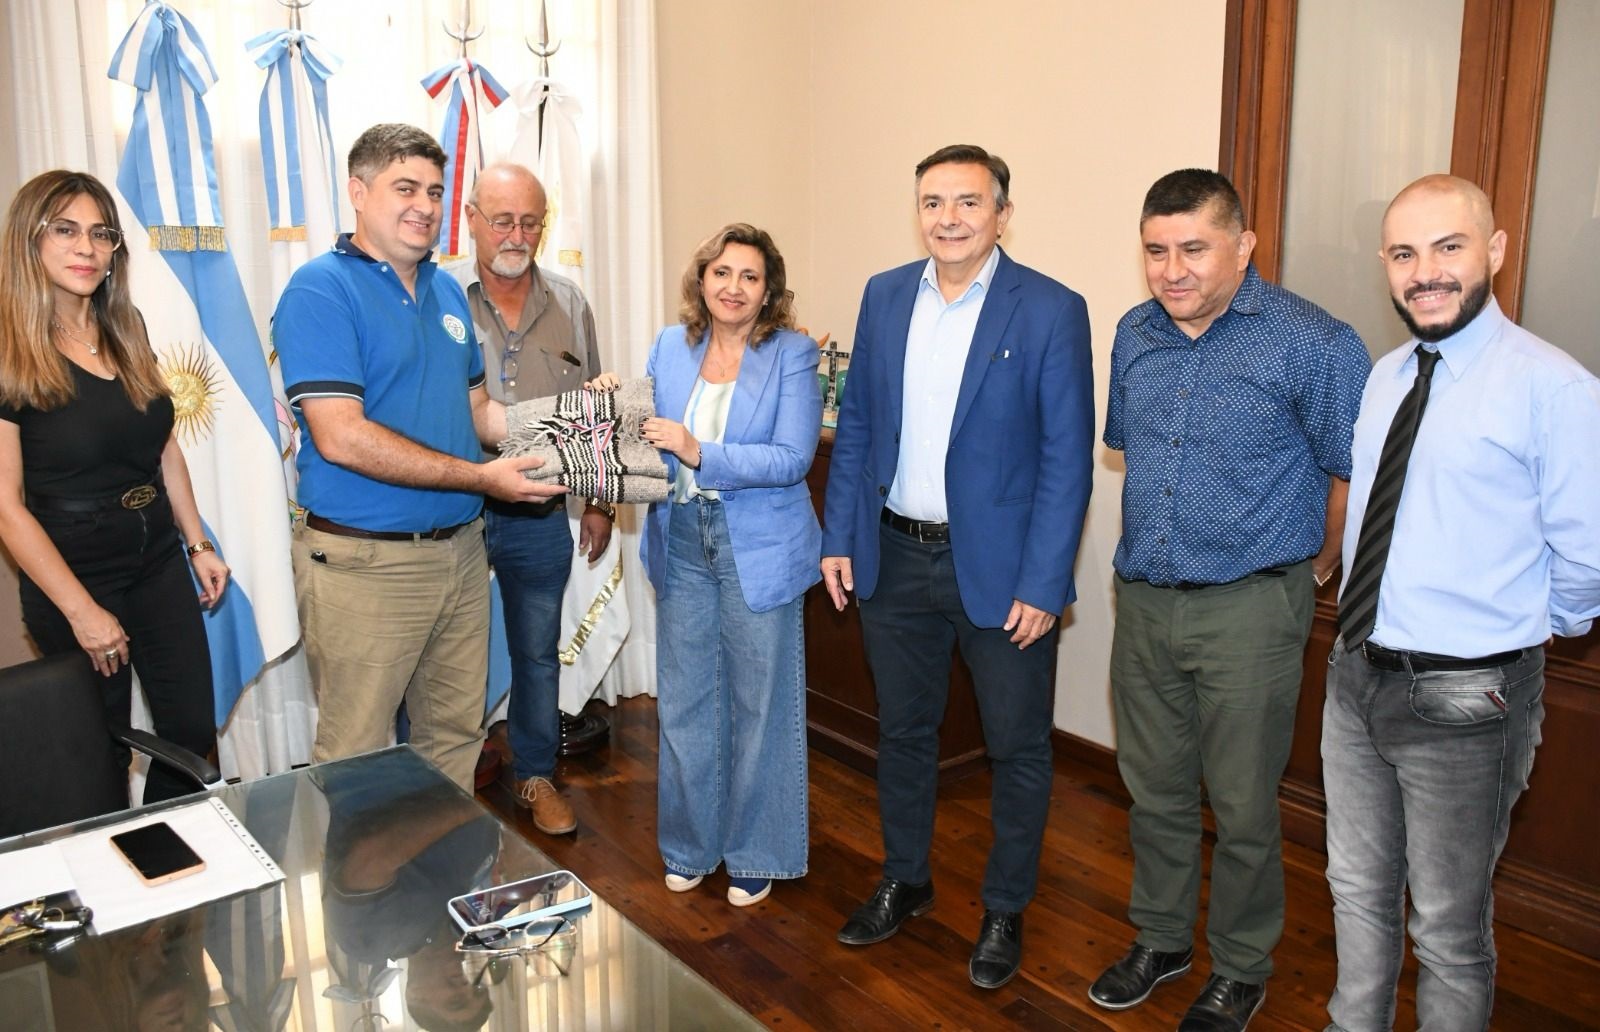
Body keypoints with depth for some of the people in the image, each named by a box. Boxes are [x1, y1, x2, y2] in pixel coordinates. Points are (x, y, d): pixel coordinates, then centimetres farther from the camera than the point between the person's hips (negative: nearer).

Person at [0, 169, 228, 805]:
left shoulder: (126, 331, 5)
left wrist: (198, 544, 10)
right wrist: (81, 610, -16)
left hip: (159, 562, 6)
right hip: (75, 577, -6)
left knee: (194, 731, 11)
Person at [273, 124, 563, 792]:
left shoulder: (446, 291, 13)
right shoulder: (321, 288, -11)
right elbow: (341, 438, -21)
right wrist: (481, 477, -20)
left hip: (460, 553, 7)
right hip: (364, 562, -7)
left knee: (456, 737, 18)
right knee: (356, 762, 5)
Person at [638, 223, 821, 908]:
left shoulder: (792, 355, -7)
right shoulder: (669, 347, 6)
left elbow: (792, 458, -17)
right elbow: (650, 441, 11)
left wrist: (701, 454, -27)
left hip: (759, 549, -4)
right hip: (681, 543, 4)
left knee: (759, 705, 8)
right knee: (684, 701, 13)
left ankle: (756, 853, 27)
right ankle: (691, 844, 33)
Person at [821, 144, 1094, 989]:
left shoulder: (1051, 312, -10)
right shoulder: (884, 296, 4)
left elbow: (1066, 460, -11)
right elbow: (856, 426, 9)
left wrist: (1041, 584, -14)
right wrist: (839, 538, 4)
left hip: (1000, 568, -4)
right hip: (895, 558, 4)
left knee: (1017, 748, 10)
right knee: (901, 730, 18)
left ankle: (1004, 910, 31)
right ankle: (904, 881, 39)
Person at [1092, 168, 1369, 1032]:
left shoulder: (1313, 343, -13)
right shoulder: (1136, 334, 5)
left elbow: (1351, 471, -6)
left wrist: (1314, 568, 4)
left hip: (1250, 608, -5)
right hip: (1144, 601, 5)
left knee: (1242, 808, 8)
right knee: (1155, 789, 17)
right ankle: (1160, 937, 38)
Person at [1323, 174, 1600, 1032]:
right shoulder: (1381, 379, 6)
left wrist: (1527, 629, 4)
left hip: (1462, 700, -6)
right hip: (1356, 676, 7)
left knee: (1447, 928, 12)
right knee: (1358, 892, 23)